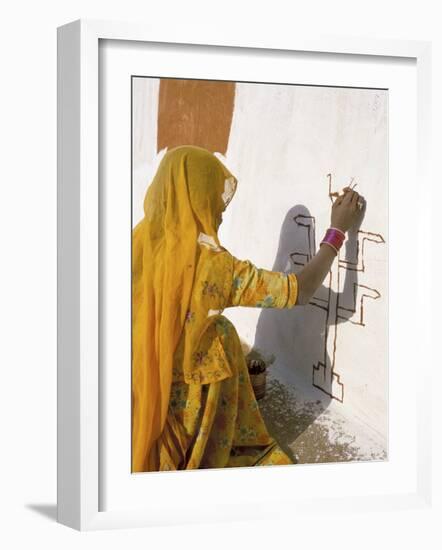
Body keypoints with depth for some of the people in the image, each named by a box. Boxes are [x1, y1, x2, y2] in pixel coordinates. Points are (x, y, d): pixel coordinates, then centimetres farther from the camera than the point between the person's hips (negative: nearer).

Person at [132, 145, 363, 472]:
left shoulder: (139, 246, -14)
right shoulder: (216, 266, -26)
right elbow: (300, 292, -17)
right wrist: (338, 230, -8)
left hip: (146, 397, 4)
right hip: (192, 405, -4)